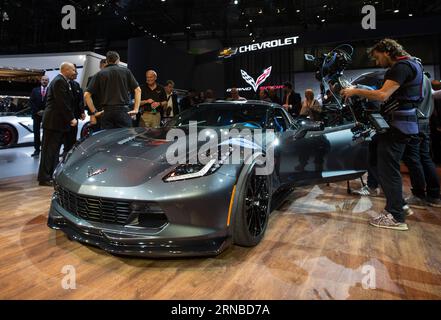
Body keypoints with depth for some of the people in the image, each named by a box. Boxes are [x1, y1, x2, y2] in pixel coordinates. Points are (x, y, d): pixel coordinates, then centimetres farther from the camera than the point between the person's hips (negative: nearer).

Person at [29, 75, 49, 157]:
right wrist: (37, 111, -7)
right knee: (36, 133, 3)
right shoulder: (35, 90, 9)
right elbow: (31, 102, 4)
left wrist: (45, 111, -10)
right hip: (36, 114, 2)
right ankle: (37, 149, 8)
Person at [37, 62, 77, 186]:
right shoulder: (60, 81, -13)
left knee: (54, 149, 13)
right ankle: (44, 178, 1)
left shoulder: (62, 81, 18)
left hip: (57, 121, 10)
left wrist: (71, 118, 11)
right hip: (54, 121, -10)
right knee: (49, 150, -5)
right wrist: (71, 118, -16)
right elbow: (62, 103, -21)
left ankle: (52, 175, 21)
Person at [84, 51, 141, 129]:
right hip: (123, 111, -1)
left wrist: (93, 112, 8)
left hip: (107, 112, 1)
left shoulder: (100, 74, 8)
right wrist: (136, 109, 1)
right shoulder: (126, 71, 8)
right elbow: (138, 90, 2)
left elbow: (87, 95, 3)